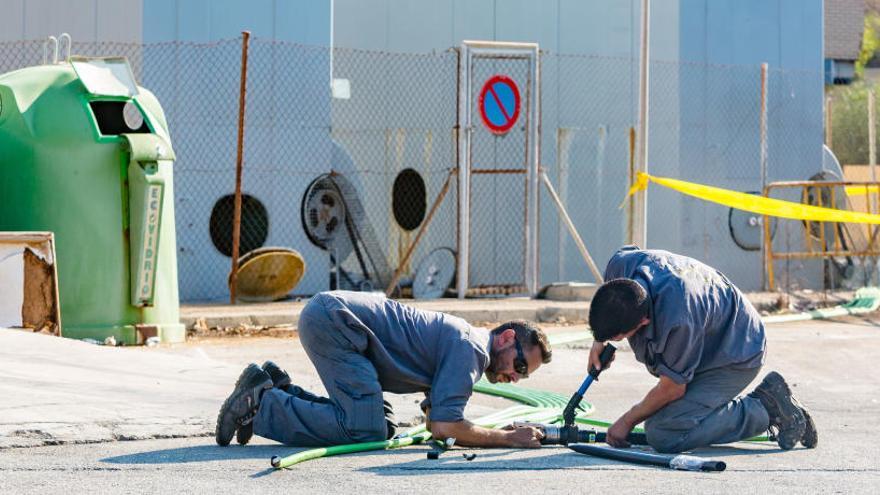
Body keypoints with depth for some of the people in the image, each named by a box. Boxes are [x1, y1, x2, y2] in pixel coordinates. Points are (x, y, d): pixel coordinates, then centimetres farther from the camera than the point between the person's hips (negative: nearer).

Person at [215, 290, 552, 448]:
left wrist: (498, 433, 9)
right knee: (365, 431, -18)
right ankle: (262, 407, -9)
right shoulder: (470, 348, -12)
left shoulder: (463, 340, 18)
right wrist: (507, 438, -9)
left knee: (383, 427, 9)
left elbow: (435, 420, 26)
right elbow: (442, 428, -19)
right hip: (332, 319, -10)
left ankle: (278, 389, 13)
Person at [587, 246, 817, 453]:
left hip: (737, 353, -9)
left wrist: (627, 421, -10)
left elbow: (672, 389, -23)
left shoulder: (675, 320, -41)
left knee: (663, 434, -21)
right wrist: (600, 341, -2)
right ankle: (763, 401, 15)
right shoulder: (621, 264, -21)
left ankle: (765, 411, -8)